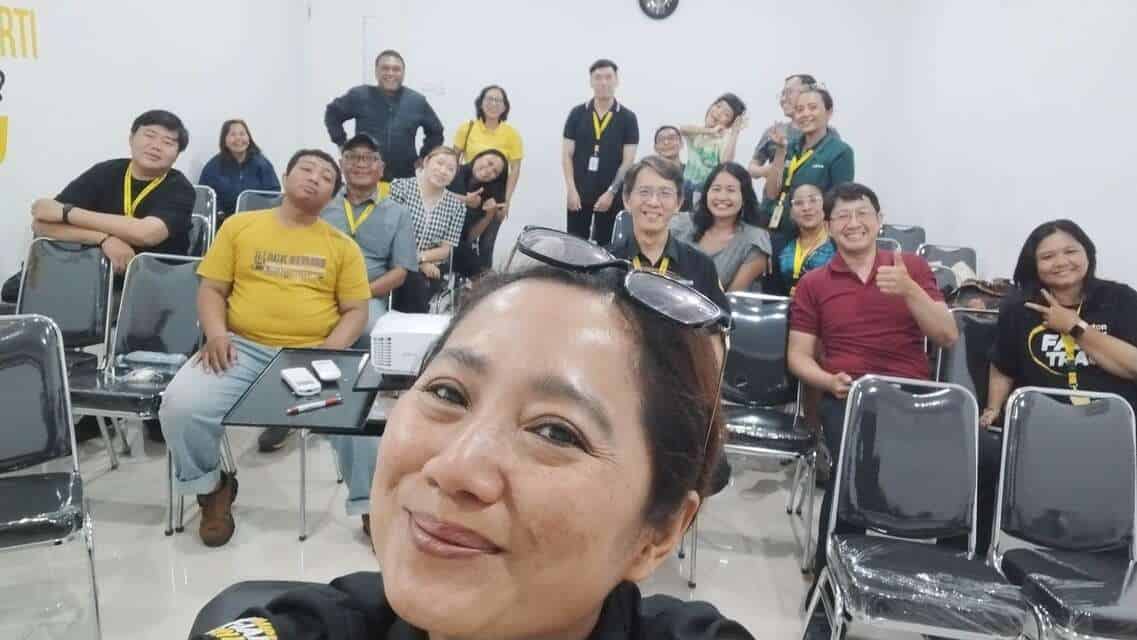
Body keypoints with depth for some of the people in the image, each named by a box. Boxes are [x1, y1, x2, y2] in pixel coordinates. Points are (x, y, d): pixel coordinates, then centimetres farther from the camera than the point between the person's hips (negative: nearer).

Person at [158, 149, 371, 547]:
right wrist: (216, 333, -9)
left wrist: (329, 351, -12)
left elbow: (356, 311, 6)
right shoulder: (239, 226, 10)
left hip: (312, 356, 0)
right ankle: (212, 487, 7)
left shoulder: (342, 245, 8)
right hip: (243, 349, 1)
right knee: (180, 406, -23)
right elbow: (212, 289, 10)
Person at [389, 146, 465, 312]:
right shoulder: (401, 187, -3)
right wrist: (420, 263, -11)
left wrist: (420, 257, -16)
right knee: (416, 282, -30)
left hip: (431, 267, 2)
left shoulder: (457, 205, 5)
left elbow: (446, 249, 3)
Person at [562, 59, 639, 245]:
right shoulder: (577, 113, 3)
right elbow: (567, 155, 2)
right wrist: (571, 189, -8)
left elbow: (628, 160, -3)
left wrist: (611, 192, -11)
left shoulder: (627, 118, 0)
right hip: (579, 193, 1)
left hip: (611, 195, -1)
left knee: (604, 245, 7)